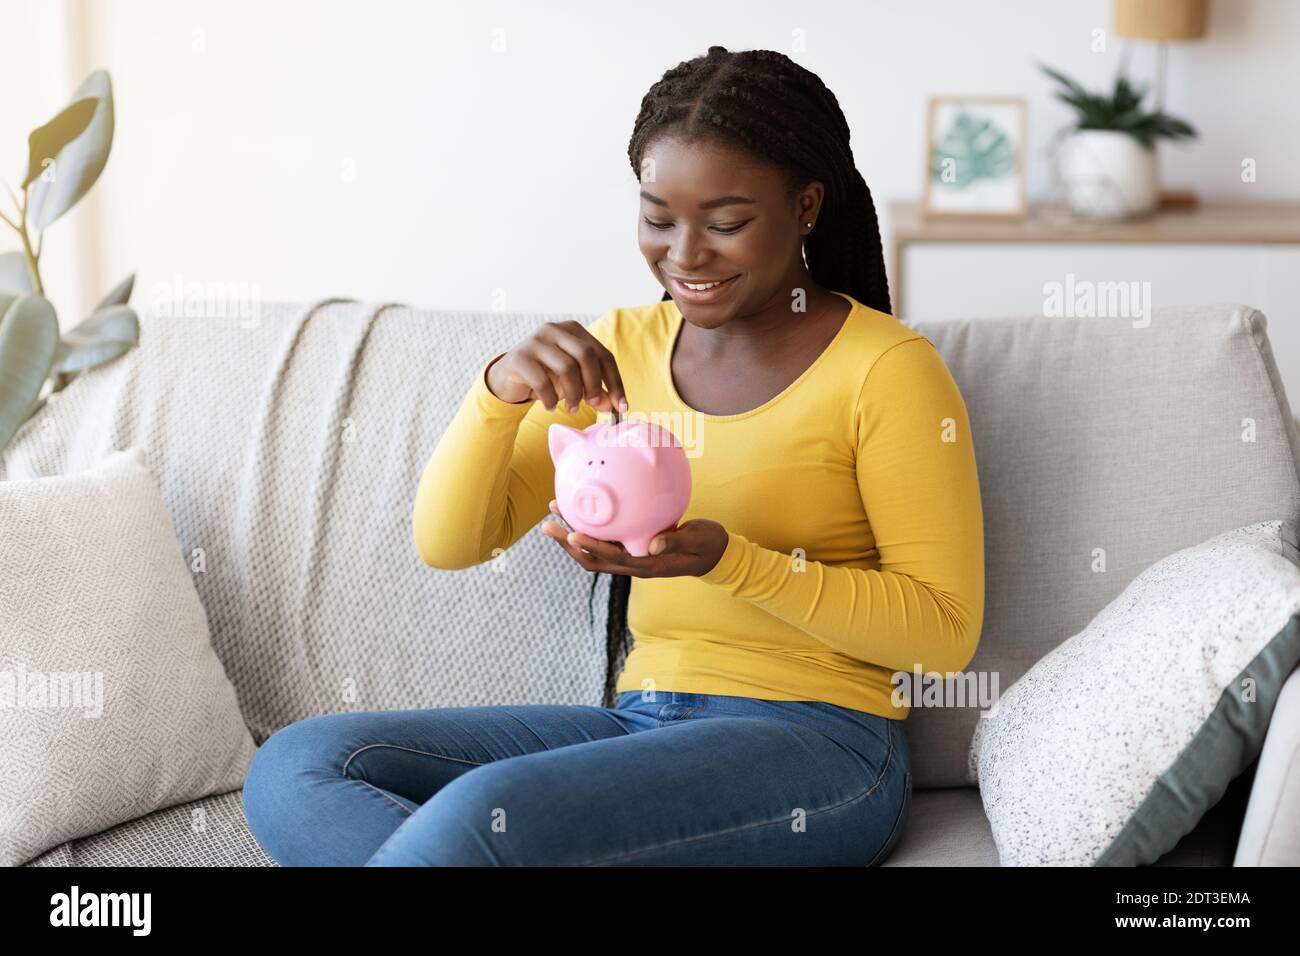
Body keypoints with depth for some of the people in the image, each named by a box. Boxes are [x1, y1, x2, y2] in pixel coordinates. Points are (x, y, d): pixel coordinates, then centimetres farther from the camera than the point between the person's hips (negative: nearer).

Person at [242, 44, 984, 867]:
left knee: (478, 811, -35)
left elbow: (947, 628, -8)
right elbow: (448, 543, 8)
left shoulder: (886, 368, -5)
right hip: (640, 725, 7)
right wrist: (502, 390, -13)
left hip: (817, 745, -7)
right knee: (294, 767, -15)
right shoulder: (622, 347, 11)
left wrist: (727, 560, -20)